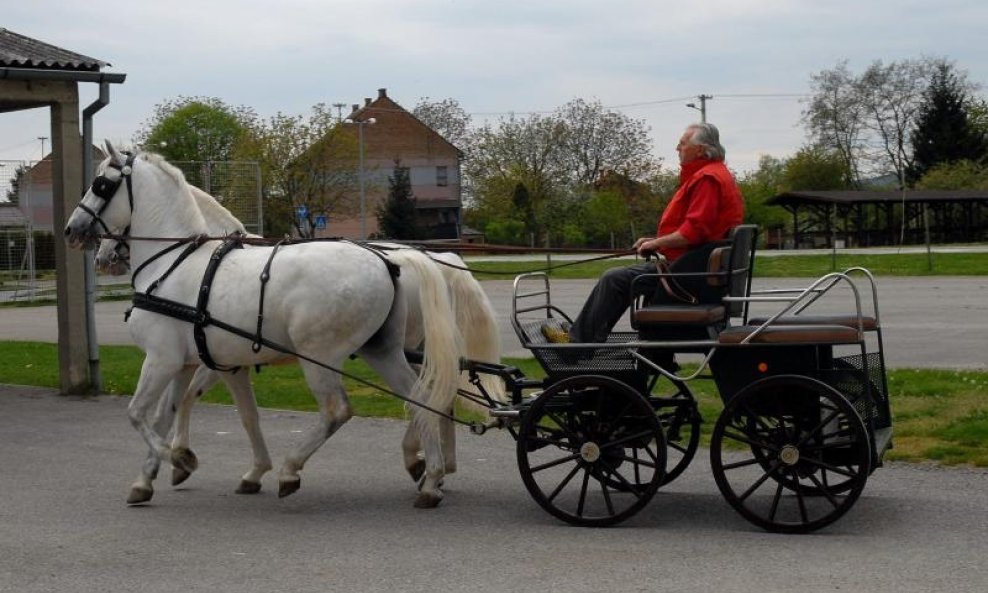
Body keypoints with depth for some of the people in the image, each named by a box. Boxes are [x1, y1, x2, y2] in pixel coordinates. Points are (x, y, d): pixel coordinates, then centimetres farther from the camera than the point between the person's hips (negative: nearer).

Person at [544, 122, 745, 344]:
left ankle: (580, 339, -2)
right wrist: (658, 241, 13)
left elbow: (693, 231, -25)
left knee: (614, 279, -9)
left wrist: (656, 243, -14)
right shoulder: (716, 173, 18)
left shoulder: (707, 178, -17)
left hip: (688, 267, -11)